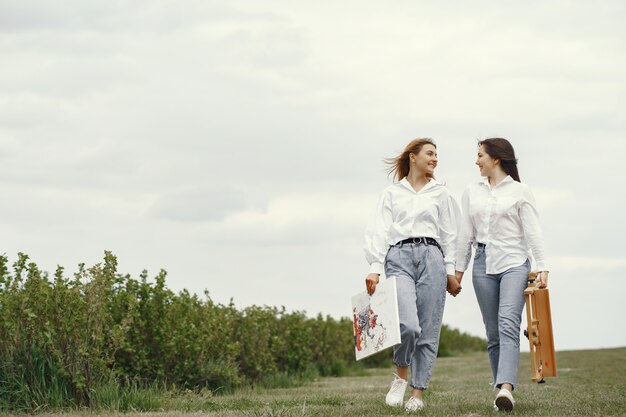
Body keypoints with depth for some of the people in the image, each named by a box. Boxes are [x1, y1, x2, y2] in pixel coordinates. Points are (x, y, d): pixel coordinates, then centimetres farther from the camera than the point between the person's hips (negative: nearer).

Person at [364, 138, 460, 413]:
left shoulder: (440, 193, 16)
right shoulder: (392, 193, 13)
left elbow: (449, 235, 15)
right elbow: (379, 232, 6)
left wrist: (450, 271, 7)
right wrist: (375, 267, -5)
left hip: (432, 258, 2)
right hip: (399, 258, -2)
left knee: (428, 330, -3)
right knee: (408, 325, -20)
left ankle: (418, 393, 3)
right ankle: (401, 374, 6)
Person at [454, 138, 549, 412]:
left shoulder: (519, 191, 3)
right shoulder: (472, 192, 15)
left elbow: (532, 232, -1)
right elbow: (466, 234, 16)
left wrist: (542, 268, -9)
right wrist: (459, 269, 14)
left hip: (514, 263, -4)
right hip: (484, 264, 4)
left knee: (508, 323, -21)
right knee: (493, 332, 3)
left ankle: (506, 388, -35)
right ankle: (502, 392, 7)